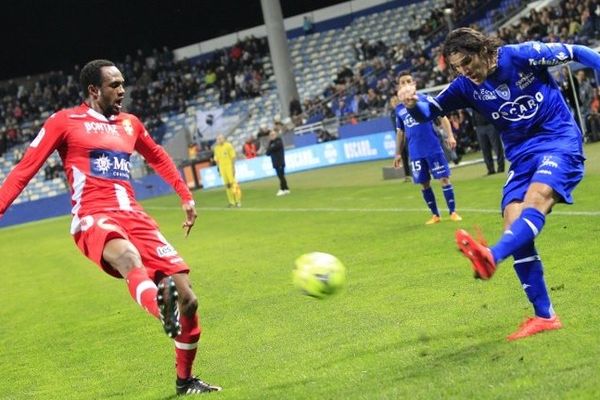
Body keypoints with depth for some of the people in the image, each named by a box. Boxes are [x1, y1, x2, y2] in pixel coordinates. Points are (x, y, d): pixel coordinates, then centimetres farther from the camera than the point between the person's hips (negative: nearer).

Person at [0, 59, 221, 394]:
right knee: (128, 256, -42)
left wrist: (185, 195, 37)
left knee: (186, 296, -3)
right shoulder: (65, 122, 4)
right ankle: (164, 310, -73)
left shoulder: (130, 124, 20)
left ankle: (185, 381, 15)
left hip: (133, 216, 6)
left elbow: (158, 157, 39)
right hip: (93, 219, -6)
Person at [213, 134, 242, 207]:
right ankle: (231, 202, 10)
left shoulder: (228, 145, -5)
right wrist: (219, 169, 10)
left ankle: (238, 201, 1)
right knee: (227, 185, 5)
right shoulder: (216, 148, 9)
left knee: (233, 183, -5)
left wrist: (233, 167, -12)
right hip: (222, 167, 4)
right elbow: (217, 159, 13)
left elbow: (233, 157, -7)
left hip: (229, 166, -4)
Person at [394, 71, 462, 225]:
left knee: (444, 178, -4)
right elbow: (400, 132, 18)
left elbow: (442, 117, -2)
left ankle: (453, 212, 3)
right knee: (424, 183, 5)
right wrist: (398, 154, 15)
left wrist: (449, 136, -14)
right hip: (415, 153, 3)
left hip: (433, 148, -3)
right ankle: (435, 215, 16)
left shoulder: (425, 99, -1)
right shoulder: (399, 109, 9)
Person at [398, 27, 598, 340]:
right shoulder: (466, 86, 1)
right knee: (515, 228, -10)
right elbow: (429, 112, 6)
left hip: (560, 140, -5)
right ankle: (543, 316, -4)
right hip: (522, 155, 5)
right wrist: (413, 105, -16)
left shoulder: (521, 56, -12)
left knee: (536, 197, -33)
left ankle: (491, 257, -58)